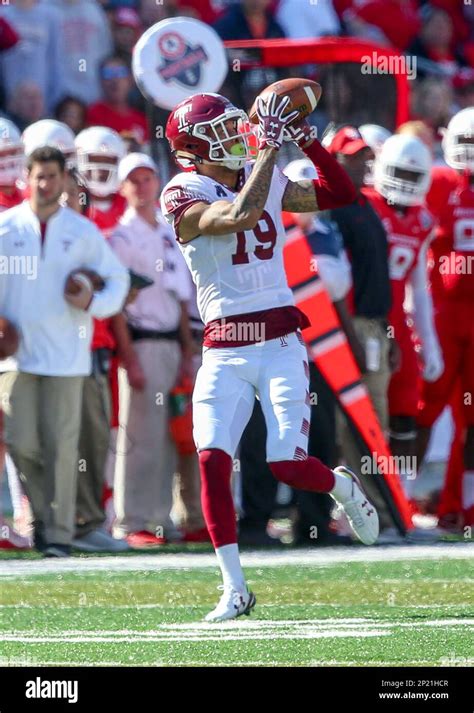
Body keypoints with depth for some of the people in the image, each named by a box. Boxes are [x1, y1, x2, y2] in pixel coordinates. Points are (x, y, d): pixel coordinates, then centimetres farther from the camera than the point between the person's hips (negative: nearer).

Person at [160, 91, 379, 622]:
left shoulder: (267, 181, 9)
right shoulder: (184, 196, -7)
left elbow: (340, 194, 17)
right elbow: (242, 214, -25)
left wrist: (307, 141, 4)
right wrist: (270, 145, -20)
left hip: (280, 344, 2)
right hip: (223, 353, -2)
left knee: (287, 465, -8)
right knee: (212, 459, -14)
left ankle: (342, 486, 28)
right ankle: (234, 589, -4)